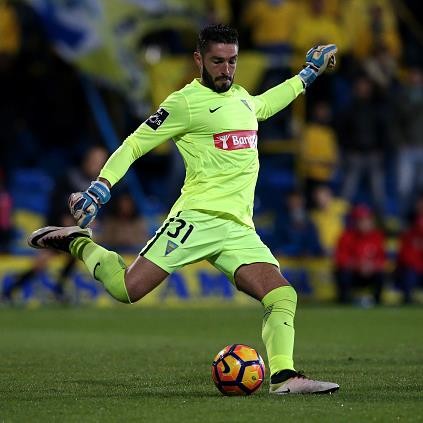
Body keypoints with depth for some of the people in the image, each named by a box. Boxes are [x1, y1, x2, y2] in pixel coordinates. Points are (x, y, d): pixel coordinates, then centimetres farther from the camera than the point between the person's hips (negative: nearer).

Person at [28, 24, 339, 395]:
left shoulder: (240, 96, 20)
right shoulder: (186, 102, -3)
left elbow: (263, 106, 46)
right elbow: (136, 143, -2)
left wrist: (307, 75, 46)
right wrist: (101, 187, -13)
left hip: (239, 230, 6)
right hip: (198, 218, -6)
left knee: (283, 296, -13)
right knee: (128, 288, -14)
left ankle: (284, 377, -15)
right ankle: (77, 243, 12)